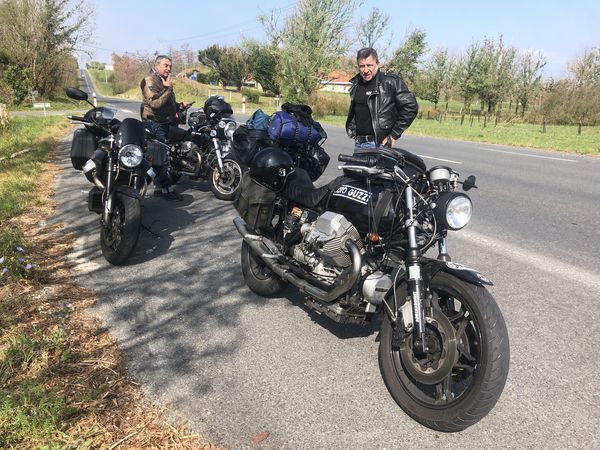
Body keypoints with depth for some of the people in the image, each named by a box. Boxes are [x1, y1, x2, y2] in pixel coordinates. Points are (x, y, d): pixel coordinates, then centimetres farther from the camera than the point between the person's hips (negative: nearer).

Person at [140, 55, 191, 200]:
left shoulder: (164, 81, 22)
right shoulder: (150, 80, -11)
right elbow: (155, 103, -24)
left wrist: (180, 106, 12)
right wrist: (168, 88, -20)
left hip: (164, 124, 10)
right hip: (155, 124, -10)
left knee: (159, 157, 13)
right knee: (162, 157, -12)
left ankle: (158, 188, 19)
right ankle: (167, 189, -9)